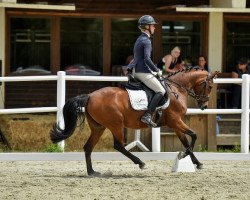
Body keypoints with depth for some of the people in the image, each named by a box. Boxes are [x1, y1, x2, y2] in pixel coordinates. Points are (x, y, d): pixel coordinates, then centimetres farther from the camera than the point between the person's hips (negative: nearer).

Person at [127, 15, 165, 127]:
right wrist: (157, 71, -17)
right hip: (143, 72, -10)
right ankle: (147, 116, -22)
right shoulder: (146, 41, -14)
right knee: (161, 91, -12)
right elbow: (147, 59, -24)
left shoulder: (139, 40, 18)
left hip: (136, 71, 10)